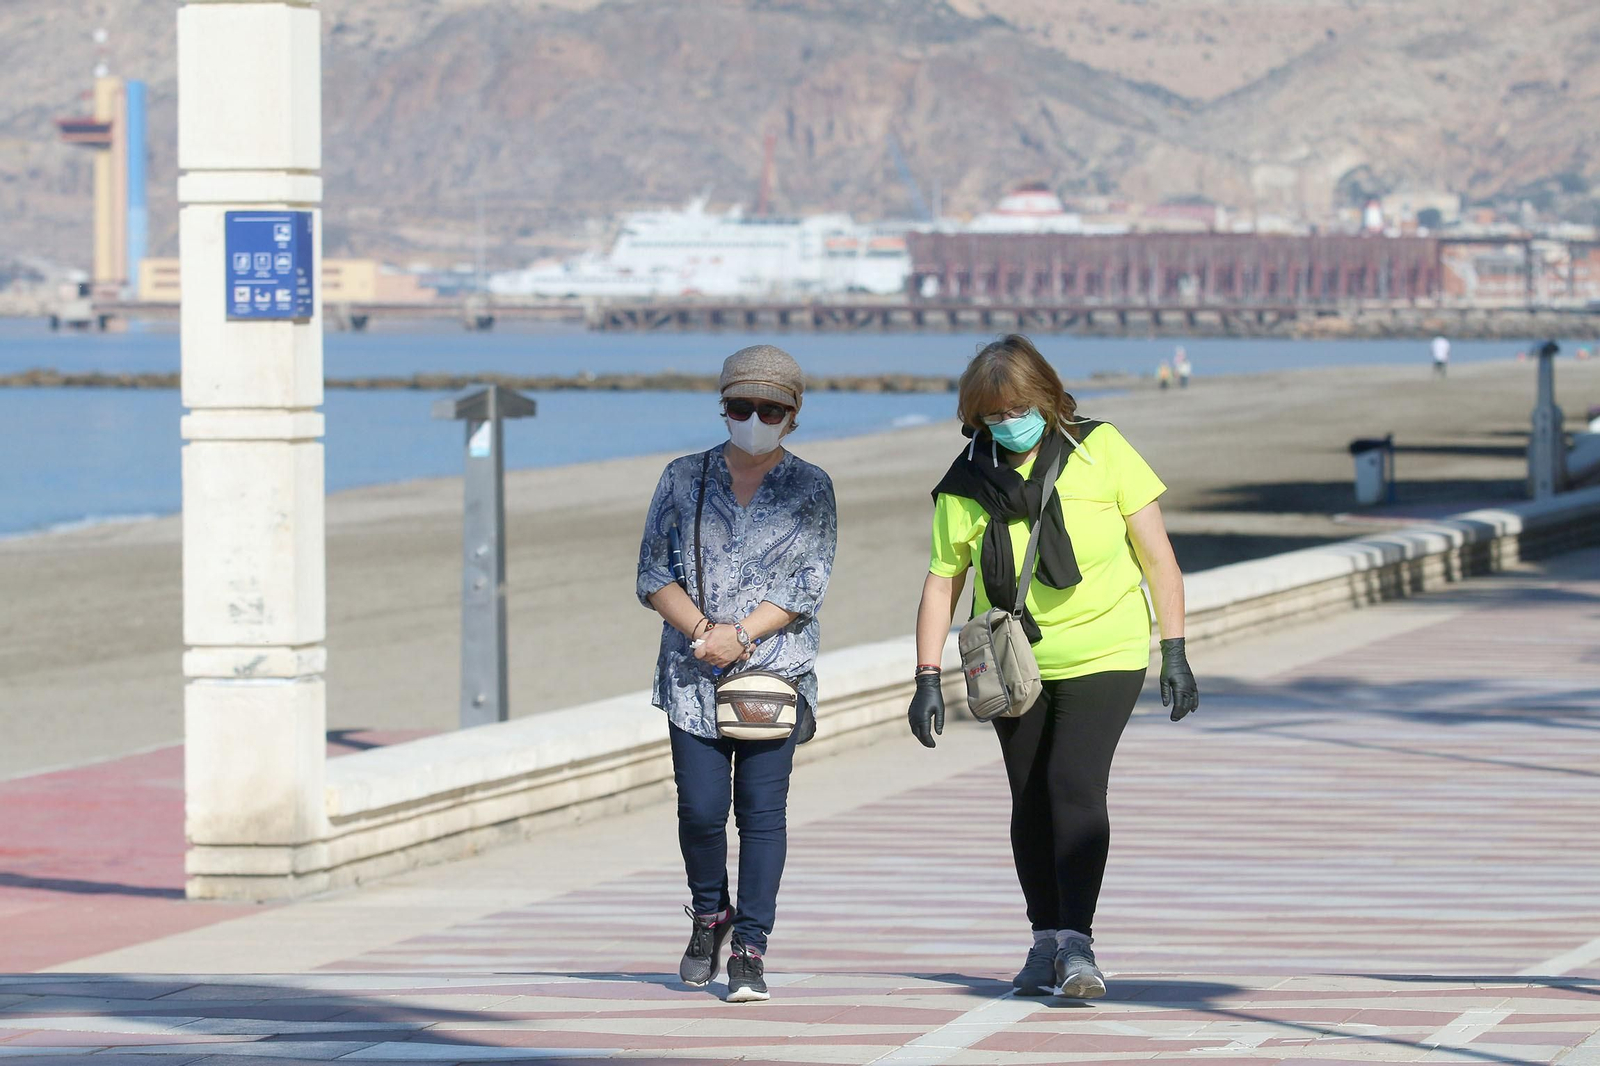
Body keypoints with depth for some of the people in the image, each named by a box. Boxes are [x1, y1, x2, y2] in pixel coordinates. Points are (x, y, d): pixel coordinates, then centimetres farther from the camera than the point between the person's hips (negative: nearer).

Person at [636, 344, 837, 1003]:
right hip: (692, 673, 1)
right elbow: (653, 574, 5)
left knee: (762, 809, -6)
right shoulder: (684, 479, 8)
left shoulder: (810, 489, 5)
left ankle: (749, 950, -1)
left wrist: (741, 633, -13)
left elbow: (809, 583, -2)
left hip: (775, 670, -1)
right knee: (701, 805, -5)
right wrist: (702, 629, -11)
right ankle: (709, 914, 23)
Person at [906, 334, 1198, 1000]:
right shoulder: (967, 484, -5)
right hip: (1014, 664, 3)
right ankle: (1046, 943, 19)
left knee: (1075, 784, -18)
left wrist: (1176, 653, -7)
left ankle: (1077, 943, -20)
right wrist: (928, 680, -4)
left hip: (1104, 655, -3)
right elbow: (942, 582, 2)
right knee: (1031, 801, 6)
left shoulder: (1100, 451, -9)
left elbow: (1156, 555, -5)